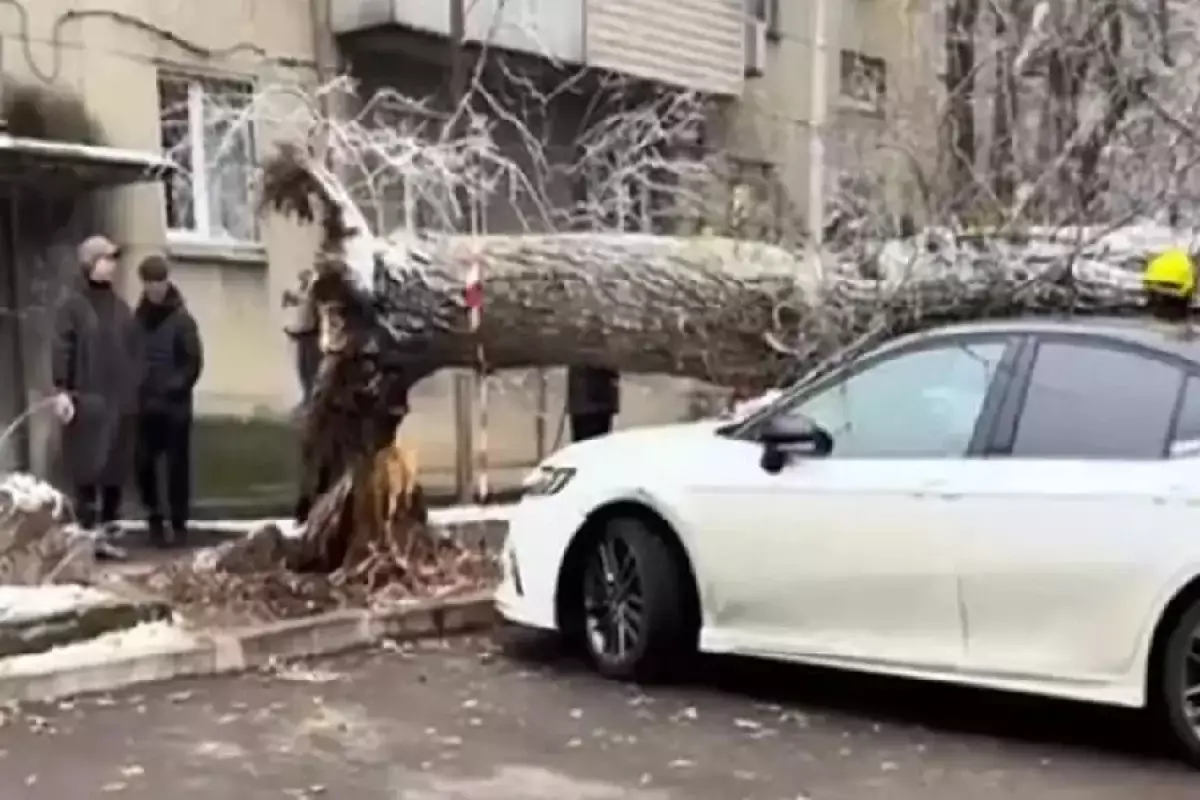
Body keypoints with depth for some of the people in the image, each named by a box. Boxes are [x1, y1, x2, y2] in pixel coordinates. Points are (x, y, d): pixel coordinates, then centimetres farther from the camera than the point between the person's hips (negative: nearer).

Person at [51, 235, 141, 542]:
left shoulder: (121, 306, 16)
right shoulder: (72, 304, -2)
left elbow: (135, 350, 17)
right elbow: (61, 349, -8)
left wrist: (136, 389, 12)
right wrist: (61, 389, -17)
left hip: (120, 399, 6)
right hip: (87, 399, -6)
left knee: (117, 463, 8)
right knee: (88, 463, -5)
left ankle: (109, 523, 17)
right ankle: (87, 528, -1)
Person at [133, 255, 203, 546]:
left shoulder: (181, 318, -6)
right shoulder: (138, 318, 5)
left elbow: (194, 361, -9)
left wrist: (176, 388, -15)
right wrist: (135, 390, 0)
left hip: (175, 404, -3)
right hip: (144, 403, 3)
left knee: (177, 465, 2)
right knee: (144, 463, 3)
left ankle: (179, 523, 11)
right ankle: (154, 519, 18)